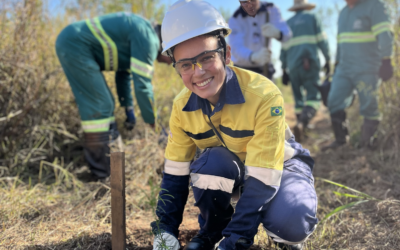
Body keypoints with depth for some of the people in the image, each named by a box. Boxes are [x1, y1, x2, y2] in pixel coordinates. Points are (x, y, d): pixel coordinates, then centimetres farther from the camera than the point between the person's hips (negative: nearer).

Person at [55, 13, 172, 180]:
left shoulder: (138, 34, 15)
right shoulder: (147, 39, -16)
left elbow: (124, 74, 22)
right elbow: (142, 84, -19)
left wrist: (128, 109, 22)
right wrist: (153, 123, -8)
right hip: (75, 46, -11)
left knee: (105, 103, 14)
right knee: (98, 106, -9)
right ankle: (102, 173, -3)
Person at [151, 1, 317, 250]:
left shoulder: (264, 95, -33)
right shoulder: (182, 107, -16)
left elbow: (263, 179, -34)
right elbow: (175, 173, -8)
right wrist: (166, 228, -19)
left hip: (279, 166, -3)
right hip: (228, 170, 4)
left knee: (291, 222, -35)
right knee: (212, 162, -33)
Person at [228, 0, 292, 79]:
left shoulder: (271, 10, -8)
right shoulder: (235, 19, -17)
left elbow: (287, 34, -23)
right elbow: (236, 48, -33)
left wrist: (277, 33, -49)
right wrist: (254, 56, -55)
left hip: (264, 68, 3)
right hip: (241, 69, -2)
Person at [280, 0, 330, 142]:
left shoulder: (287, 23, 17)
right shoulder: (312, 18, 10)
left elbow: (283, 49, 13)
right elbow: (322, 40, 2)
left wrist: (284, 70, 16)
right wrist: (328, 59, 9)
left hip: (293, 65, 4)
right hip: (310, 63, -3)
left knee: (299, 98, 13)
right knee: (313, 97, -10)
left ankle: (303, 129, 12)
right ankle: (302, 123, -35)